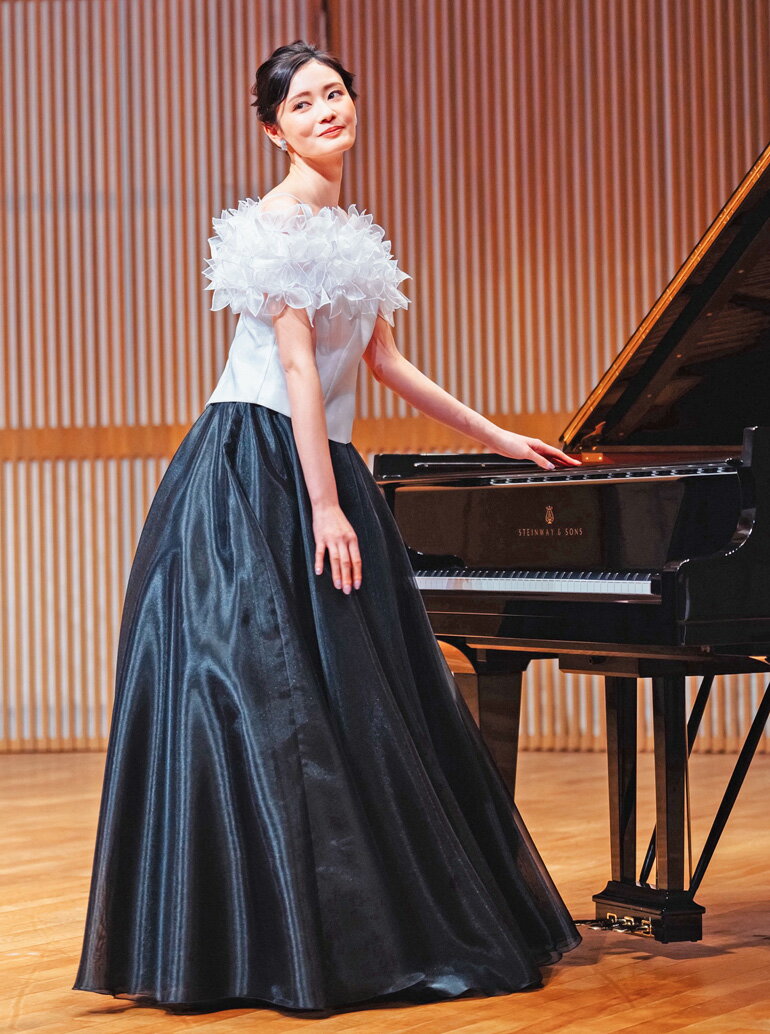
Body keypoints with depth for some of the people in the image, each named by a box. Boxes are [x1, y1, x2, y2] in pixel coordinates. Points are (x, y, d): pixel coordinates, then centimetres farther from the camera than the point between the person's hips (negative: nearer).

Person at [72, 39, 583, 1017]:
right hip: (257, 474, -9)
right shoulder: (279, 220, -9)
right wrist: (327, 509, -21)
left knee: (357, 693, 10)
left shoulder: (349, 229, 18)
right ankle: (271, 939, 0)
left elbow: (384, 361, 23)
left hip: (322, 466, 9)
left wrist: (497, 437, 28)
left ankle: (374, 924, 20)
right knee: (268, 693, -8)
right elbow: (298, 367, -16)